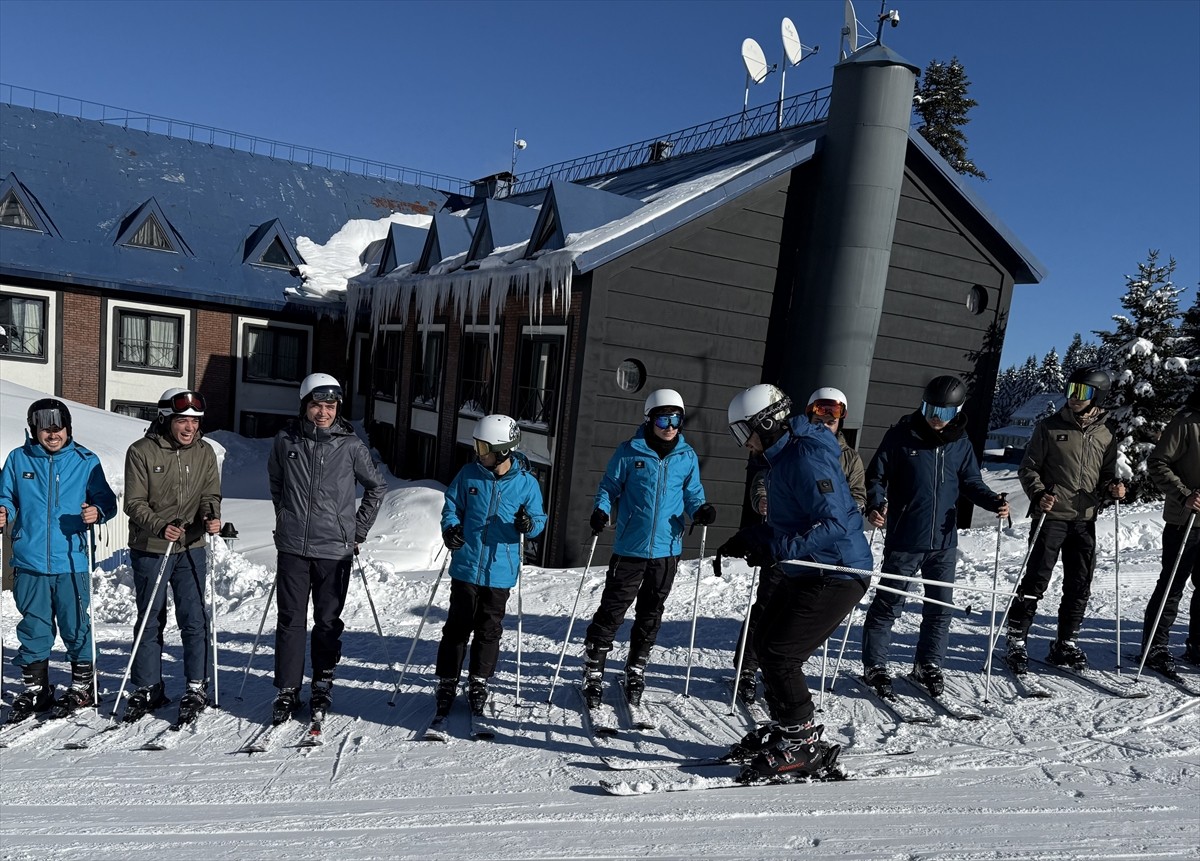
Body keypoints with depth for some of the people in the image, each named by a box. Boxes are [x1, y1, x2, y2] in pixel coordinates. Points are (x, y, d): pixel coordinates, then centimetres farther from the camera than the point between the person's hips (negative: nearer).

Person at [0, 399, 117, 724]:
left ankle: (82, 686, 21)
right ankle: (35, 689, 27)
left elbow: (106, 500, 1)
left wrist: (98, 511, -20)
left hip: (71, 562, -2)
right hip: (29, 561, 2)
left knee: (75, 626, 5)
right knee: (34, 628, 11)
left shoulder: (85, 461, 1)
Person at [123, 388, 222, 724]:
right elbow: (134, 503, -8)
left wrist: (211, 517, -18)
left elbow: (210, 495, 4)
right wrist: (160, 527, -25)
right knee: (149, 622, 10)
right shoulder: (141, 452, -7)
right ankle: (147, 689, 24)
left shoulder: (204, 452, 2)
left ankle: (197, 688, 14)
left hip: (191, 548, 1)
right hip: (150, 548, -1)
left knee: (194, 620, 0)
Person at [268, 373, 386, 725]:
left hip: (335, 549, -1)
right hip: (292, 547, 1)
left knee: (328, 622, 7)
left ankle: (323, 686, 22)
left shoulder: (351, 445, -3)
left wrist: (358, 529, 7)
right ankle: (287, 690, 16)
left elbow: (377, 486, 9)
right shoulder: (286, 440, 2)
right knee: (290, 620, 5)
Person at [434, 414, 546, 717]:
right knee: (457, 627, 7)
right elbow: (452, 505, 8)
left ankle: (478, 683, 27)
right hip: (466, 567, 1)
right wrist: (451, 527, -12)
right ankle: (447, 683, 21)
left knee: (489, 631, 11)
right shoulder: (469, 474, -2)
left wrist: (529, 524, -20)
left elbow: (539, 518, 3)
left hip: (500, 571, 0)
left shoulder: (526, 482, -5)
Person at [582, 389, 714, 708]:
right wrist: (601, 511, -17)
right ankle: (593, 672, 15)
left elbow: (692, 494, 10)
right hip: (630, 548, -3)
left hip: (667, 550, 3)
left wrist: (701, 510, -11)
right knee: (612, 610, 0)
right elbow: (609, 486, 2)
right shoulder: (630, 452, -5)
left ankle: (636, 672, 31)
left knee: (650, 614, 15)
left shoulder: (687, 457, 3)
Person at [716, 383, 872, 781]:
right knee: (765, 640, 15)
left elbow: (834, 524, -28)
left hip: (835, 576, -11)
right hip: (806, 574, 11)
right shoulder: (783, 456, 13)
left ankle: (803, 744, 6)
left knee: (780, 655, -10)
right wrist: (743, 541, 11)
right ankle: (784, 728, 29)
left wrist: (776, 549, -31)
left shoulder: (806, 458, -21)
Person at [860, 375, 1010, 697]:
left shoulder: (961, 444, 6)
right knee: (888, 604, 3)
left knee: (940, 606, 12)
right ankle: (875, 666, 15)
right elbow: (876, 475, -4)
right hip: (904, 539, -4)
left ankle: (929, 664, 28)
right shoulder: (901, 436, -6)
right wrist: (875, 506, -21)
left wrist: (993, 502, -6)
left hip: (943, 540, 4)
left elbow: (971, 482, 13)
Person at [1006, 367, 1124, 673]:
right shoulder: (1050, 428, 0)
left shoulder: (1106, 436, 11)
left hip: (1085, 521, 4)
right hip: (1052, 517, -4)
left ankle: (1065, 643, 21)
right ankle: (1016, 641, 0)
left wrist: (1112, 487, -3)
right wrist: (1038, 495, -16)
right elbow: (1028, 468, 1)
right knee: (1035, 581, -6)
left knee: (1079, 586, 9)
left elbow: (1105, 475, 19)